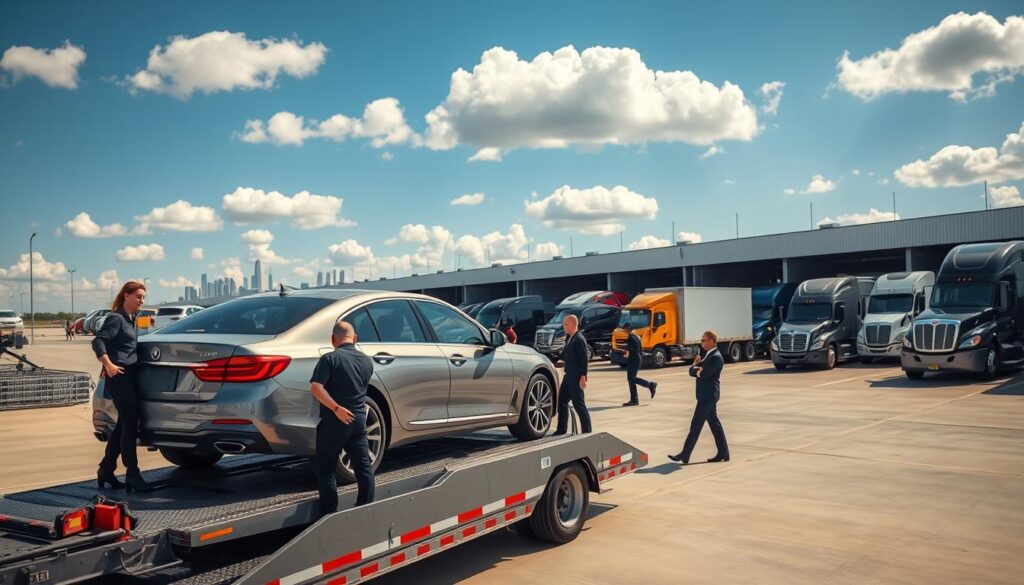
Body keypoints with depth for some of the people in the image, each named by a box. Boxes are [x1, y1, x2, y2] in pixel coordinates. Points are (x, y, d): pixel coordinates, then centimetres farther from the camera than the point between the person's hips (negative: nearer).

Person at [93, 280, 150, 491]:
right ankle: (132, 474, -5)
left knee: (124, 425, 12)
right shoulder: (116, 318, -7)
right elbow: (98, 341, -18)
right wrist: (108, 365, -24)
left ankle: (106, 470, 21)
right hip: (120, 377, -9)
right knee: (129, 425, -9)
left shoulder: (130, 320, 19)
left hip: (130, 377, 9)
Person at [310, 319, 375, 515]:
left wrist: (336, 408, -21)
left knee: (326, 469, 7)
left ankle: (330, 515, 8)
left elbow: (316, 387, -22)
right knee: (364, 466, 12)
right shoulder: (366, 361, 7)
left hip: (334, 422, -4)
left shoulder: (329, 359, -10)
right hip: (358, 420, 5)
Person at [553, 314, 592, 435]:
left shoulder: (579, 339, -15)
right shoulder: (569, 339, 13)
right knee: (562, 402, 14)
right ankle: (561, 430, 25)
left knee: (579, 404, -3)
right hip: (568, 376, 10)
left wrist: (583, 377, -22)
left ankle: (587, 431, 7)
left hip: (576, 378, -10)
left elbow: (584, 359, -19)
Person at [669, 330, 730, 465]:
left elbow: (704, 374, -24)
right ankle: (723, 453, 16)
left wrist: (696, 369, -4)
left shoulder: (716, 357, -15)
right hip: (706, 394, 10)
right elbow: (692, 371, 12)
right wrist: (696, 365, -10)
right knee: (714, 423, 11)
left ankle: (685, 455, -3)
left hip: (708, 395, -10)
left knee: (696, 424, -6)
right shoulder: (708, 355, 16)